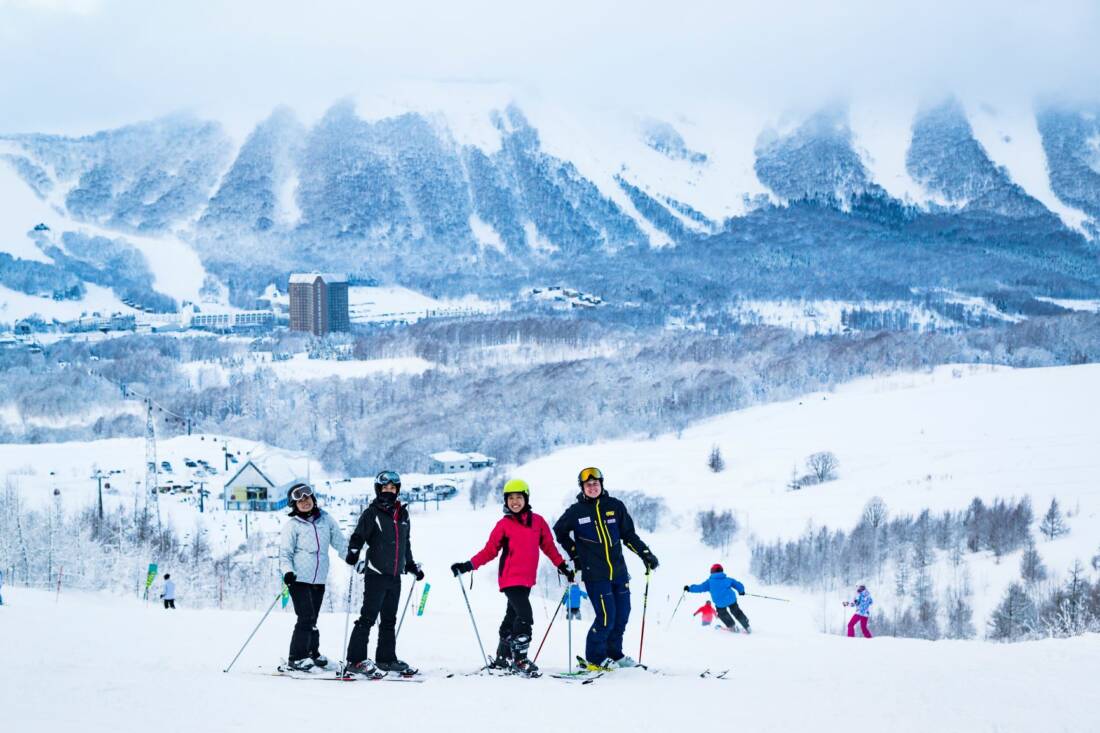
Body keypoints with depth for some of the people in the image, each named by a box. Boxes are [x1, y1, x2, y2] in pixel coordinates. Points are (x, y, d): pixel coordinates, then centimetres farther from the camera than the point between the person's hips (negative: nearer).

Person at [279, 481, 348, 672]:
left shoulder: (325, 519, 9)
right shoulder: (292, 525, -2)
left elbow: (339, 542, 14)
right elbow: (285, 552, -4)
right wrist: (287, 571, -21)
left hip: (319, 579, 4)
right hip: (300, 578, -4)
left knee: (312, 620, 9)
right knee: (306, 618, -11)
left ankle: (312, 653, 21)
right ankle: (296, 658, -5)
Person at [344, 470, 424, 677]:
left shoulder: (402, 515, 15)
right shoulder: (372, 513, -4)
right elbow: (358, 536, -11)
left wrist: (411, 565, 28)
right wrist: (353, 553, -29)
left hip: (395, 575, 7)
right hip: (376, 573, -7)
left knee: (389, 620, 13)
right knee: (368, 617, -11)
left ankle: (386, 658, 21)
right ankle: (356, 660, -11)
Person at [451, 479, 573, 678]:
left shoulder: (538, 521, 6)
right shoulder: (504, 524, -3)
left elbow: (548, 546, 15)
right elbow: (490, 550, -1)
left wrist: (562, 566, 11)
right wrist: (469, 566, -10)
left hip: (527, 579, 5)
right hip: (510, 578, -5)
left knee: (513, 618, 14)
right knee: (525, 617, -17)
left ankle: (502, 659, 25)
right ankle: (519, 659, -10)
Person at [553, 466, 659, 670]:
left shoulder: (615, 506, 4)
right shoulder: (576, 512, -2)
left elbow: (629, 534, 11)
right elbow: (559, 532, 14)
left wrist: (645, 554, 2)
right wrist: (575, 554, 8)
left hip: (619, 571, 4)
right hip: (595, 575, -4)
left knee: (622, 615, 9)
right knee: (606, 617, -11)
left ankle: (614, 653, 26)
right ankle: (595, 658, 5)